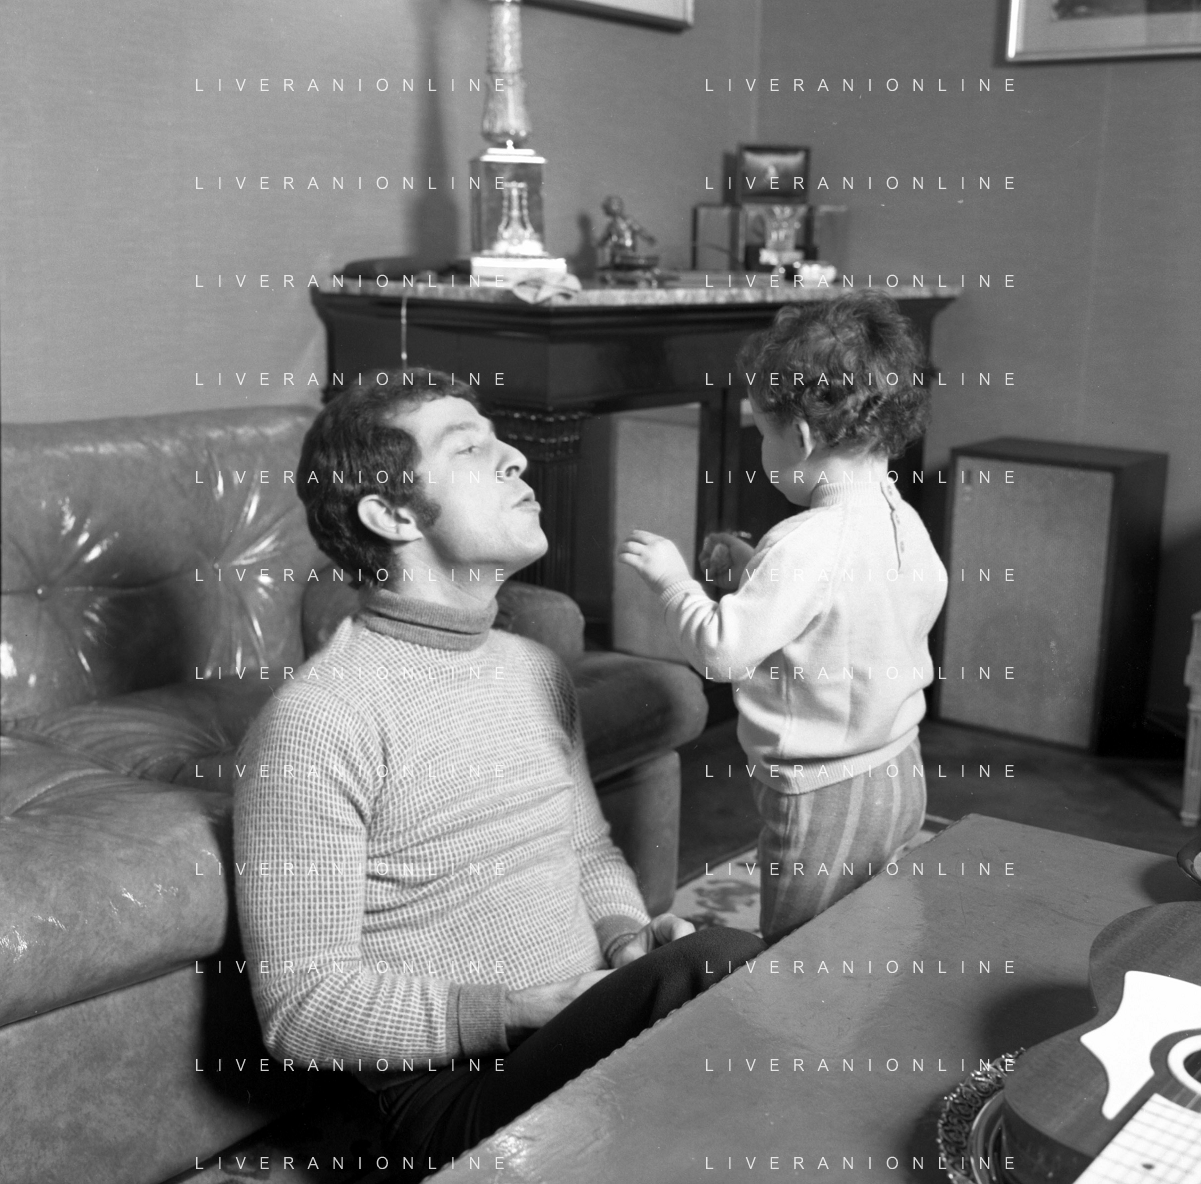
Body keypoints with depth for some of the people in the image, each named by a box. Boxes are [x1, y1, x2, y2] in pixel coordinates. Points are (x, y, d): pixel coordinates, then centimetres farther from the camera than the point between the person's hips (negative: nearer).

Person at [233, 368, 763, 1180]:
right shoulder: (317, 723, -14)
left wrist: (627, 935, 1)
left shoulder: (537, 670, 11)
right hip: (460, 1093, -7)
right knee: (716, 967, -29)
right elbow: (301, 1006, -14)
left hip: (589, 1037, 7)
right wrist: (525, 1009, -20)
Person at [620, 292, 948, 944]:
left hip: (821, 797, -8)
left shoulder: (805, 543, -26)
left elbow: (720, 650, -26)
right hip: (899, 773, 9)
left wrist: (672, 578, -12)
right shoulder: (906, 524, 1)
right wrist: (751, 567, 9)